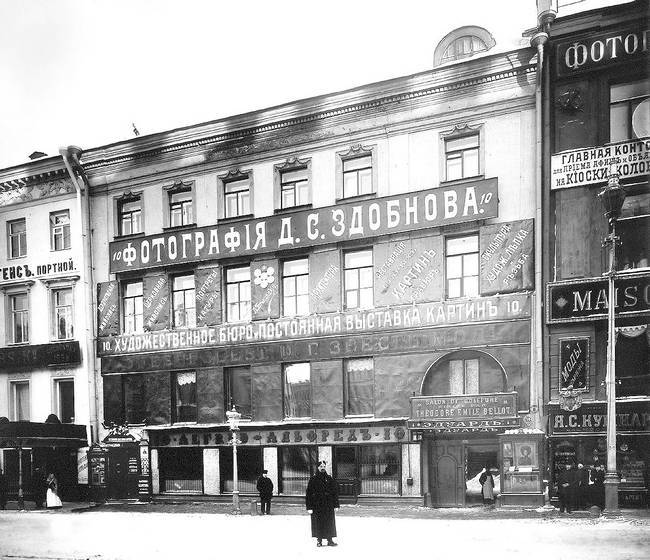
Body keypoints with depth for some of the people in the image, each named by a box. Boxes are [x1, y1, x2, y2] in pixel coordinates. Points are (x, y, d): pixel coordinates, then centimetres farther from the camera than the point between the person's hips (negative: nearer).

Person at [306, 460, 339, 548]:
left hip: (328, 505, 2)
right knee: (318, 523, 2)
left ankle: (330, 540, 9)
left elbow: (335, 492, 9)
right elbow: (309, 494, -1)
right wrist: (309, 507, -7)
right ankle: (319, 540, 12)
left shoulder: (330, 479, 7)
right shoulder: (313, 479, 0)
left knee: (329, 523, 2)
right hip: (316, 506, -2)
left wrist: (336, 505, 3)